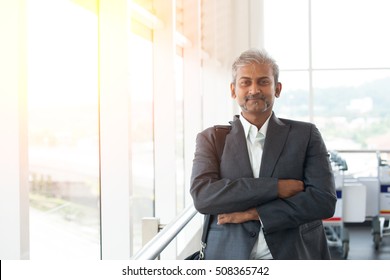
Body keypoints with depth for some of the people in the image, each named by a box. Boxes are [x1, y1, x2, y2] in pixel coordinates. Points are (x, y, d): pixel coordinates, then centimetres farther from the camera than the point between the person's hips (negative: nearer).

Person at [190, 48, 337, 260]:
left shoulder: (305, 134, 2)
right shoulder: (211, 138, 3)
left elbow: (324, 199, -7)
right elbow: (202, 196, -13)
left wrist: (254, 213, -13)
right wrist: (276, 187, -17)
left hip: (294, 256, 0)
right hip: (231, 257, 0)